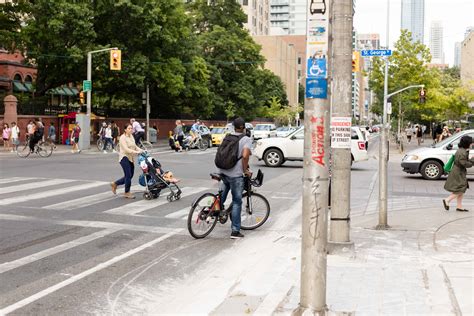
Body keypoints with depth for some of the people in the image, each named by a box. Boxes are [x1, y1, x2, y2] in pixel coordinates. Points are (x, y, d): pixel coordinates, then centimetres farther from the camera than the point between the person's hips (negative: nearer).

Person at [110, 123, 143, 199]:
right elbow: (126, 149, -23)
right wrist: (135, 152, -33)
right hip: (124, 157, -8)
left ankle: (115, 184, 28)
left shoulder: (131, 136, 12)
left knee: (130, 176, 10)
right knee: (128, 175, -6)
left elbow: (135, 146, 17)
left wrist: (141, 150, 1)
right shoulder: (123, 137, -13)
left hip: (131, 158, 8)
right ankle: (127, 193, 8)